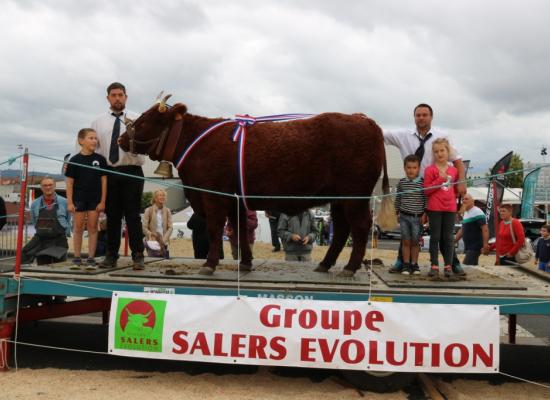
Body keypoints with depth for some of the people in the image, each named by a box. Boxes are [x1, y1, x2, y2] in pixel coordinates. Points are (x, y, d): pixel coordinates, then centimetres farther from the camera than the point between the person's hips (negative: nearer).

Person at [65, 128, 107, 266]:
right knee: (78, 227, 7)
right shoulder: (74, 160, -3)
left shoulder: (100, 159, -1)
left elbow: (104, 180, 1)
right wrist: (69, 202, -5)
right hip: (79, 198, -1)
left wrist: (103, 201, -2)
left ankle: (91, 257, 11)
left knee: (93, 227, 5)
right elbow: (70, 182, -1)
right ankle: (77, 257, 16)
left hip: (95, 199, 1)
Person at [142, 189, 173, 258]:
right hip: (152, 243, -3)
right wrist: (152, 235, -18)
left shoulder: (167, 211, 6)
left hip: (164, 243, 3)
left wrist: (164, 240, -11)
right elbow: (144, 228, -5)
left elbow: (170, 228, 1)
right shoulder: (148, 210, -2)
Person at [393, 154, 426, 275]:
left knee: (415, 242, 6)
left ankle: (414, 265, 16)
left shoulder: (422, 182, -3)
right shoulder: (401, 182, 3)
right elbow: (398, 198, 11)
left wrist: (424, 214, -3)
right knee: (406, 242, 4)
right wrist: (397, 212, 10)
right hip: (404, 216, 1)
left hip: (417, 217, -1)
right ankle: (406, 265, 10)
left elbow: (425, 199, -1)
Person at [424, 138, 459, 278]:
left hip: (450, 208, 3)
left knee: (448, 237, 5)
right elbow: (426, 190, -7)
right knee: (435, 237, 2)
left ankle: (448, 265, 11)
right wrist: (440, 179, -14)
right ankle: (434, 265, 7)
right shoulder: (430, 169, -2)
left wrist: (453, 197, 1)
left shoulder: (454, 170, 9)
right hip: (434, 208, -3)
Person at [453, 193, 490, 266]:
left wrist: (485, 245, -25)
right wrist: (453, 241, 20)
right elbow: (462, 230, 25)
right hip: (468, 247, 9)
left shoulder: (477, 212, -12)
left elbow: (485, 229, -19)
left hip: (475, 247, -9)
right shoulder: (466, 213, 17)